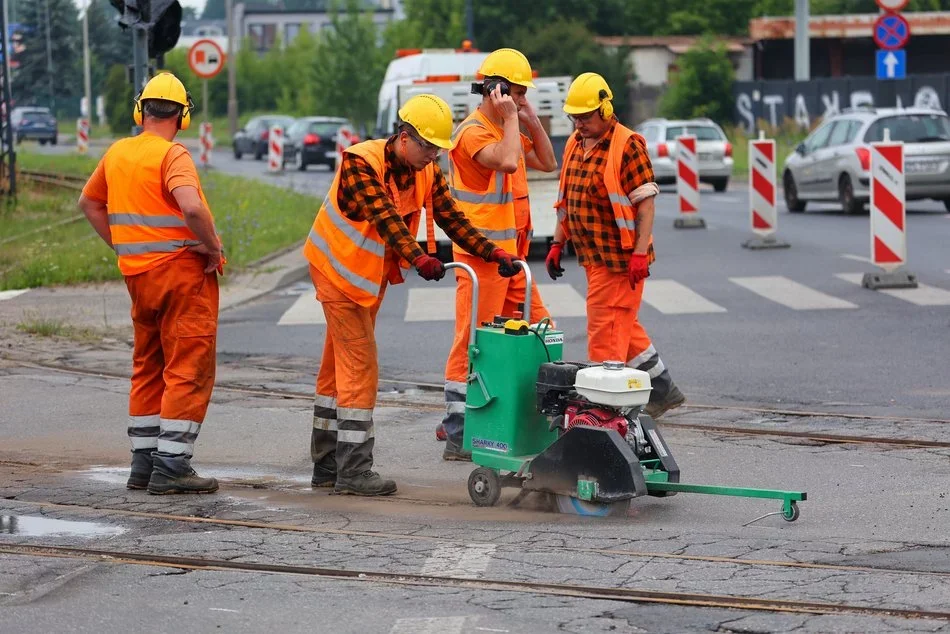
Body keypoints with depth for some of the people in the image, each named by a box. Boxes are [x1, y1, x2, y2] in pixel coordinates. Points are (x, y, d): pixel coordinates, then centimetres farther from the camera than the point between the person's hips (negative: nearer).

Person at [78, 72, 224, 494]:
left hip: (138, 274, 7)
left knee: (148, 369, 17)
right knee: (188, 371, -3)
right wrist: (214, 249, -15)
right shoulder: (172, 154, -14)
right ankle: (171, 467, -6)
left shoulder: (117, 154, 9)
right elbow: (192, 207, -30)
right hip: (183, 271, -7)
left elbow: (89, 203, 23)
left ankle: (143, 464, 20)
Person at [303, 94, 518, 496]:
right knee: (360, 366, -11)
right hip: (339, 268, -8)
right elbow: (384, 217, -35)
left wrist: (491, 252, -17)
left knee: (339, 365, 13)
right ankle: (353, 470, -10)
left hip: (373, 274, 8)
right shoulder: (361, 163, -24)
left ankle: (326, 464, 19)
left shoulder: (427, 172, -1)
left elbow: (451, 218, -3)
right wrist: (418, 259, -47)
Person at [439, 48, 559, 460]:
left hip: (511, 253, 10)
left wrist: (531, 120, 8)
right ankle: (457, 437, -5)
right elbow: (507, 162, -32)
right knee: (473, 343, -8)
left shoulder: (506, 131, 17)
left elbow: (547, 163, 18)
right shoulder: (473, 132, -14)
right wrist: (511, 117, -19)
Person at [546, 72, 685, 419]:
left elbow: (645, 202, -16)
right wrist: (558, 243, 17)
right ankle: (662, 390, 27)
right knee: (624, 325, 16)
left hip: (620, 257, -9)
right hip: (593, 256, 9)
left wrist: (640, 252, -21)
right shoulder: (575, 144, 11)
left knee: (606, 328, -7)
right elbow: (566, 200, 20)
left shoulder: (627, 146, -13)